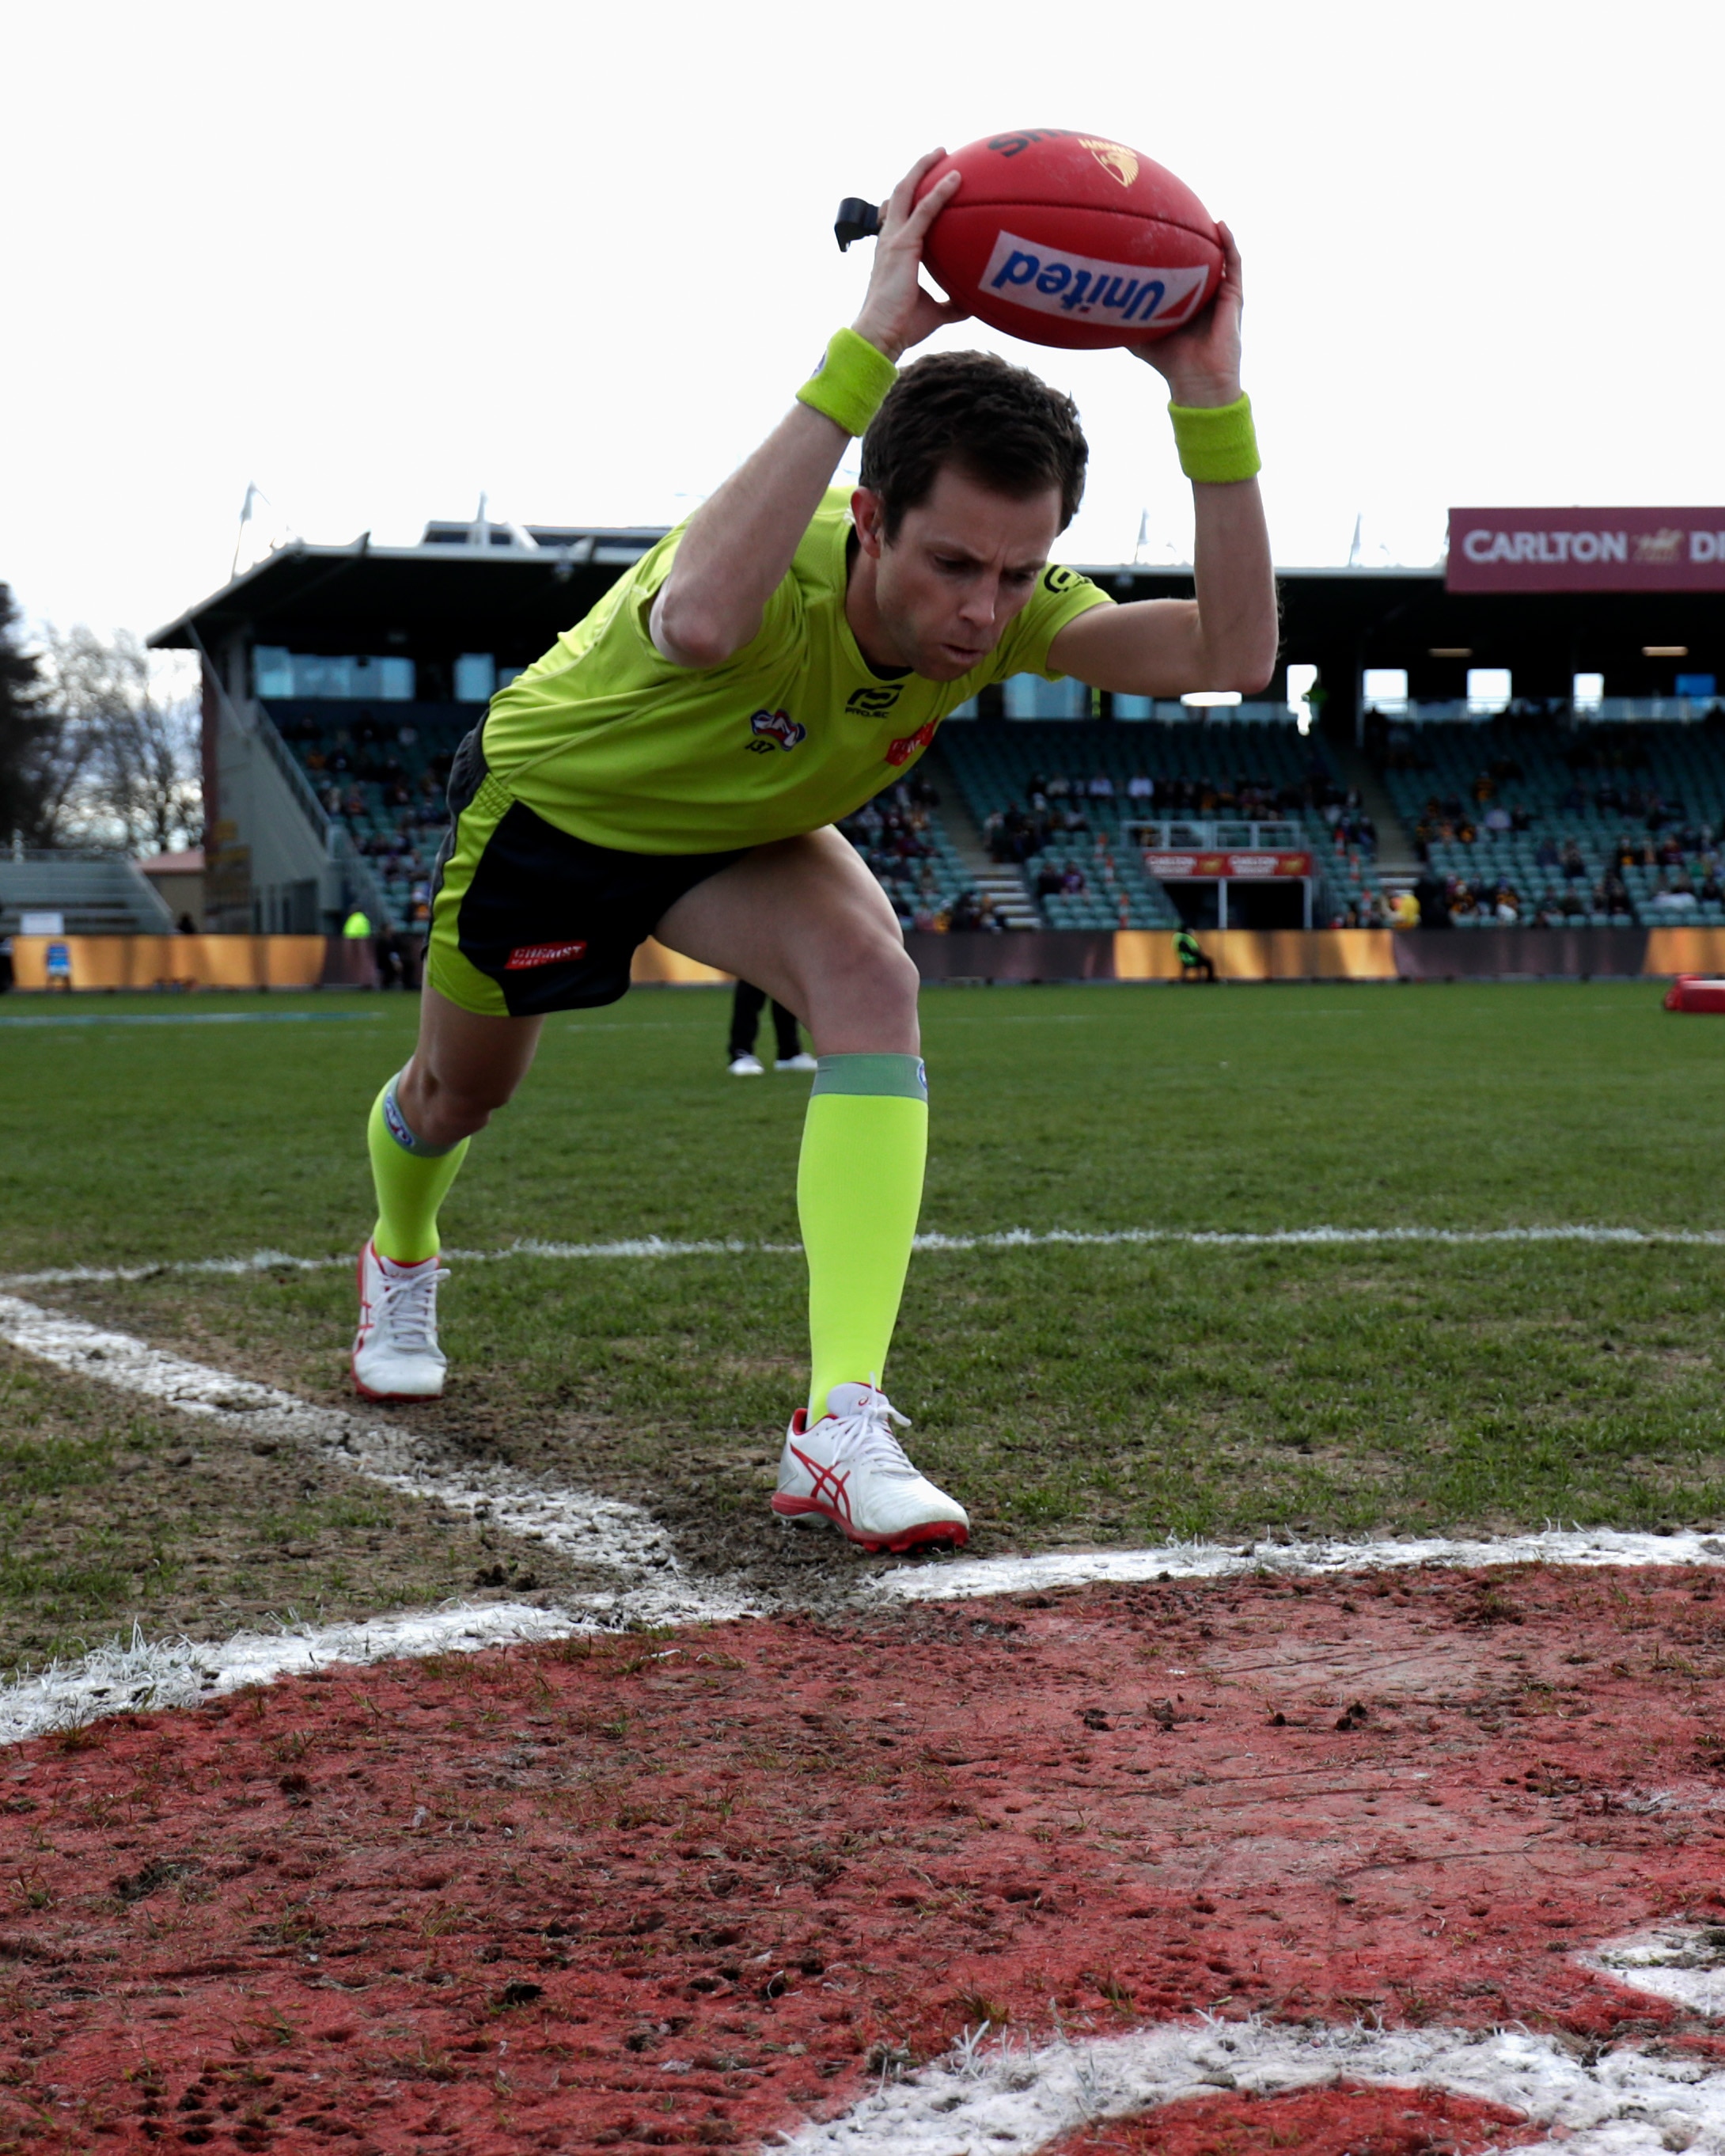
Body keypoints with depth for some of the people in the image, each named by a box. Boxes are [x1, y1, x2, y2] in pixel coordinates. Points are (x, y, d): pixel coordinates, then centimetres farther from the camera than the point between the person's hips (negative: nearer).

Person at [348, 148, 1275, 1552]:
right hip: (548, 795, -3)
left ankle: (843, 1425, -31)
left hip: (741, 833, 3)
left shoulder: (1004, 608, -29)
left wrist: (1210, 397, -52)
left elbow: (1233, 654, -41)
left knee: (871, 979, -28)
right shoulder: (775, 570, -44)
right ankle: (402, 1264, 58)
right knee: (461, 1092, 18)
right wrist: (867, 348, -72)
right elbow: (699, 622, -71)